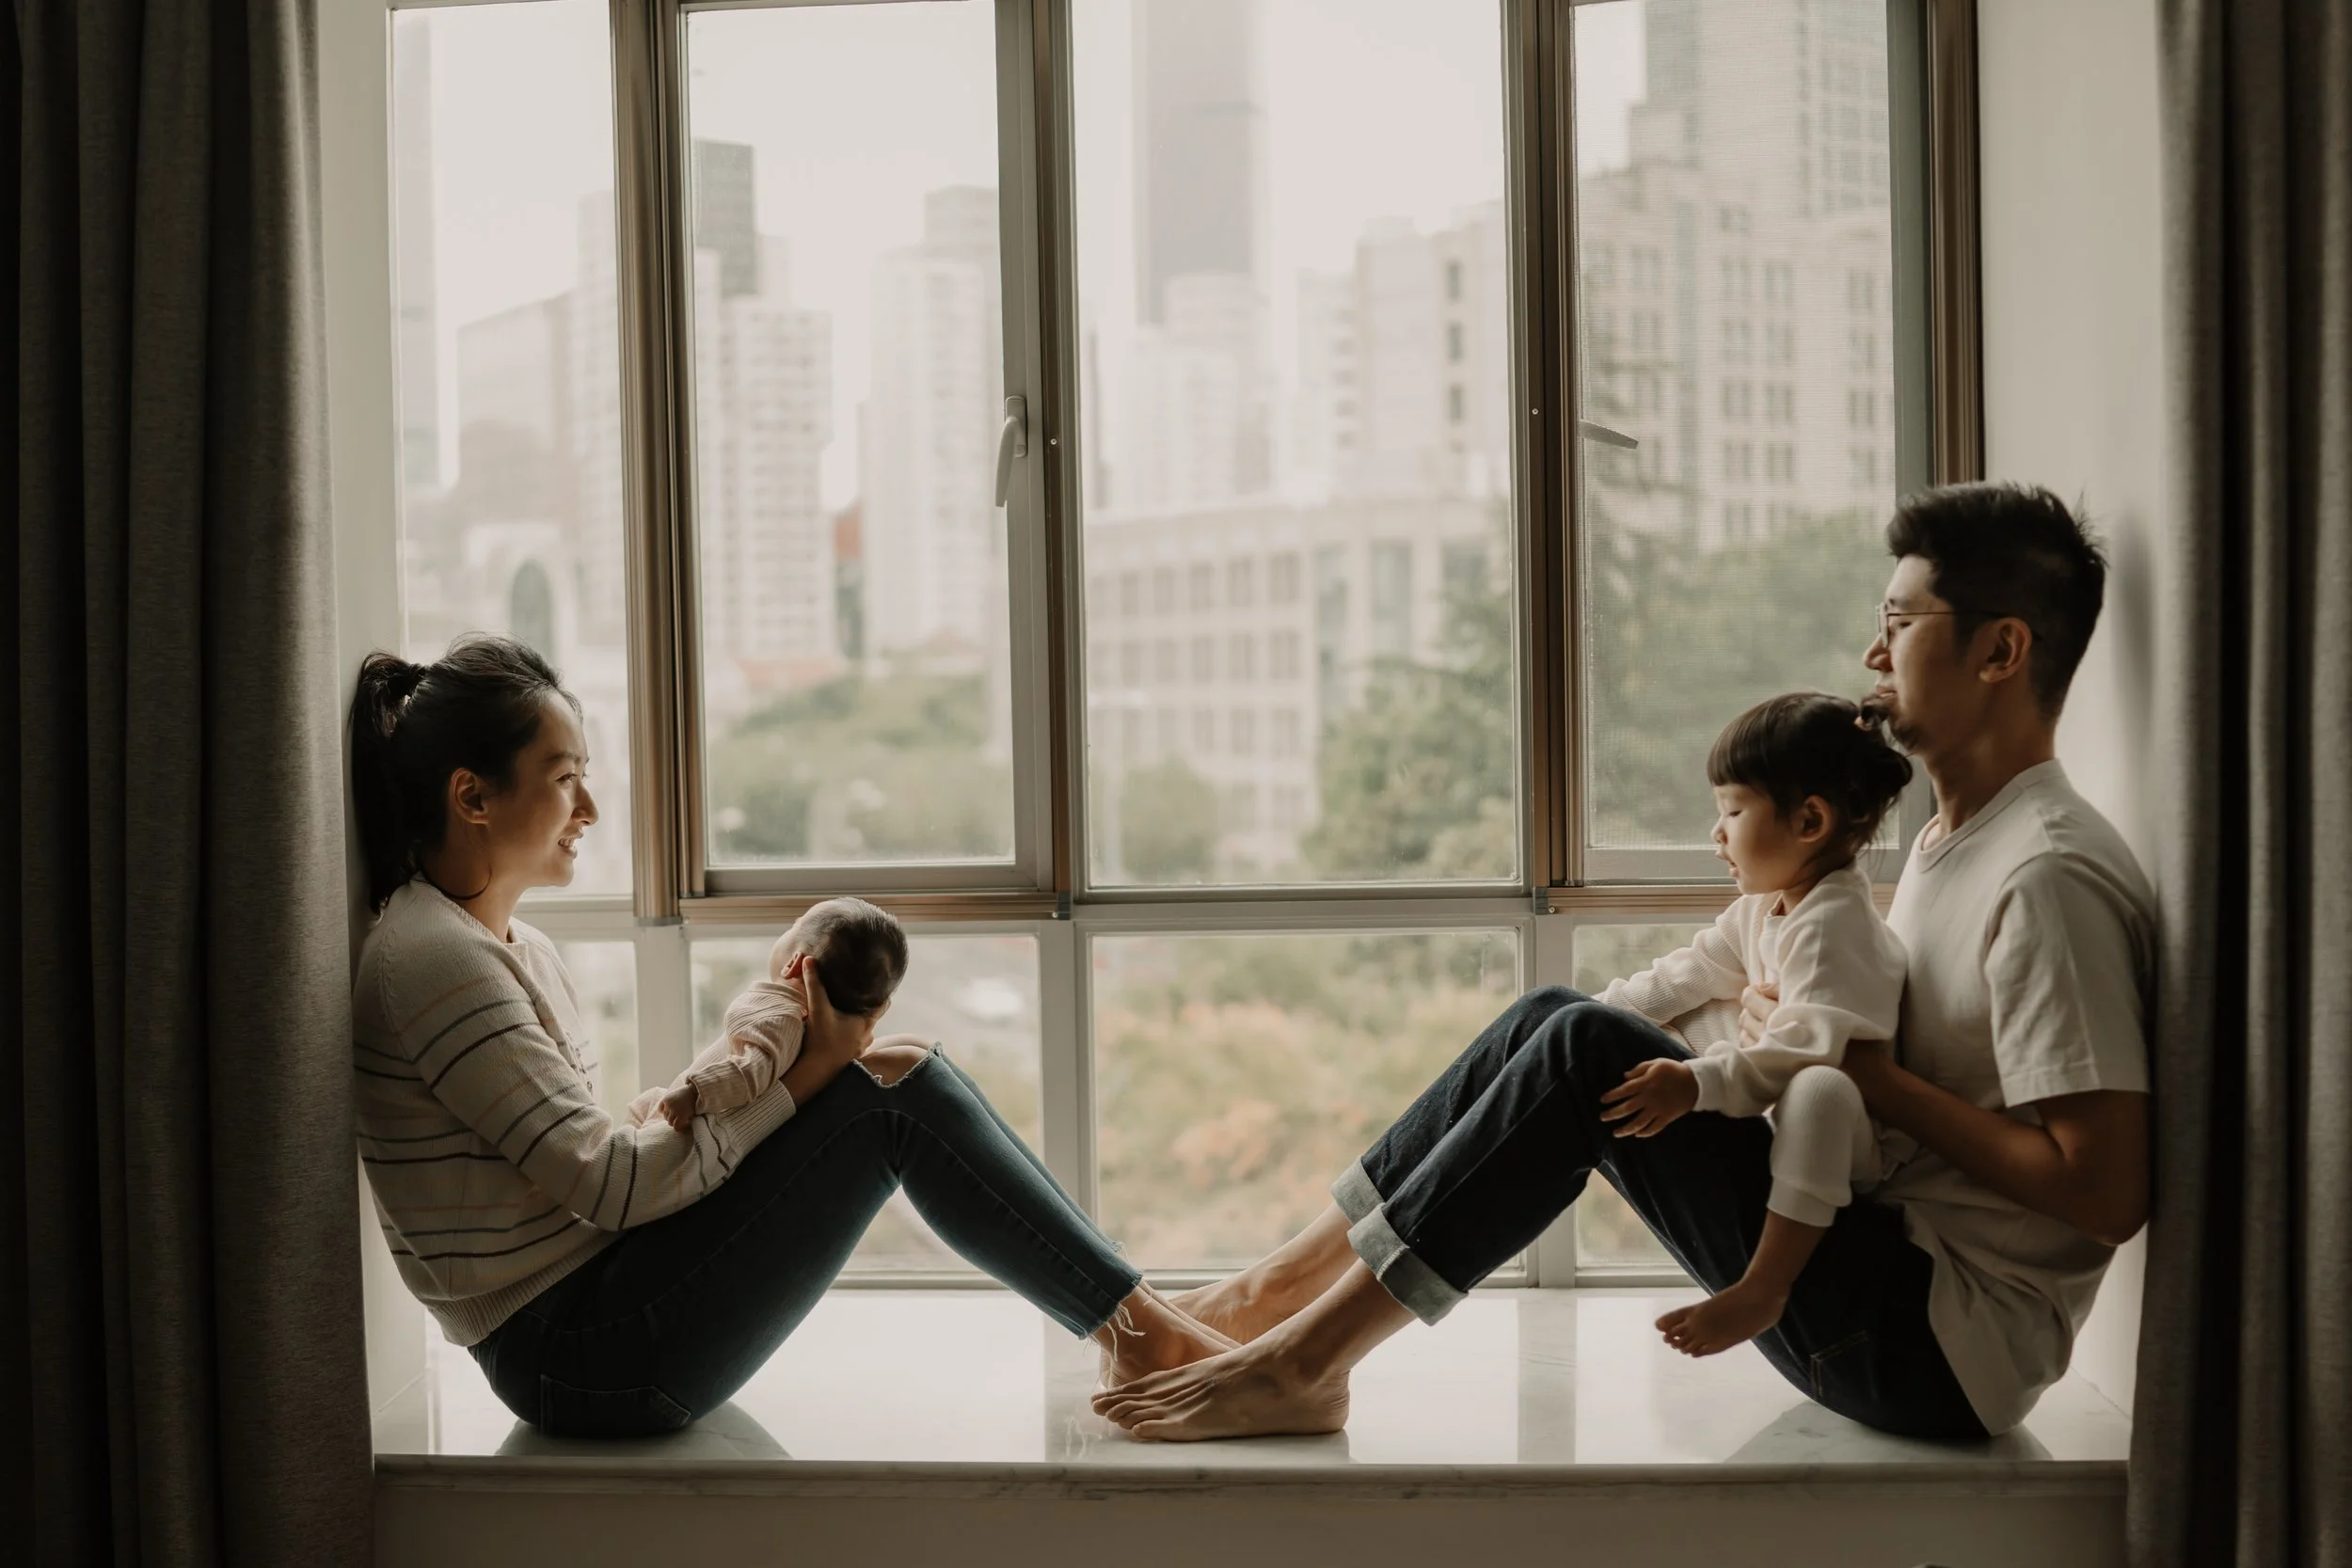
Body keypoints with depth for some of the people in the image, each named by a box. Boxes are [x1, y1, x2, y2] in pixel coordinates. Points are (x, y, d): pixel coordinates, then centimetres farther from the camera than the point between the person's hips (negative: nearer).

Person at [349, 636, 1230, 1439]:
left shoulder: (519, 950, 15)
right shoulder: (434, 960, -17)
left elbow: (592, 1155, 11)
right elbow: (608, 1183, -20)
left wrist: (754, 1073, -2)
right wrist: (804, 1076, -14)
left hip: (596, 1307, 9)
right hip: (569, 1358, -9)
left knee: (904, 1070, 1)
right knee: (889, 1097, -14)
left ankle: (1142, 1324, 2)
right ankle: (1143, 1334, -5)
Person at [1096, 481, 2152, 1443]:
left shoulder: (2052, 877, -17)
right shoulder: (1951, 842, 15)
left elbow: (2107, 1192, -23)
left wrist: (1865, 1074, -16)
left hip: (1946, 1351, -9)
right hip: (1896, 1275, 9)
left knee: (1585, 1050, -19)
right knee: (1553, 1021, 1)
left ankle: (1299, 1363, -14)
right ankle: (1272, 1296, 1)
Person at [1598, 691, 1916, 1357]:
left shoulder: (1833, 924, -25)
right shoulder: (1761, 910, 7)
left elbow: (1808, 1048, -35)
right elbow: (1688, 975, 15)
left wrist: (1697, 1083, -44)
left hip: (1860, 1135, -10)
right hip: (1776, 1115, 10)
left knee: (1820, 1089, -43)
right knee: (1698, 1015, 13)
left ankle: (1763, 1288, -43)